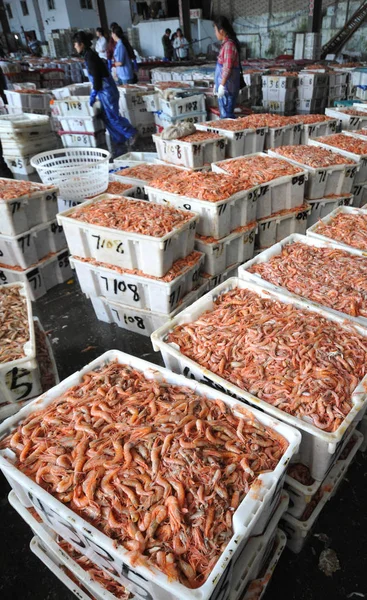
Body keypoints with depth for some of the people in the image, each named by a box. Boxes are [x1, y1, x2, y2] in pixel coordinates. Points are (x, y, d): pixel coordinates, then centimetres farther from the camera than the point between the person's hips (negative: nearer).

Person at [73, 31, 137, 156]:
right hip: (104, 90, 10)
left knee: (112, 117, -7)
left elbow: (96, 76, -20)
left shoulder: (89, 56, -15)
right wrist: (94, 92, 21)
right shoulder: (89, 55, 14)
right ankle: (120, 145, 14)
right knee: (108, 118, 10)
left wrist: (93, 94, -15)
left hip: (107, 90, -10)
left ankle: (131, 133, 7)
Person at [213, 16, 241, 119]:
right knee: (225, 114, 15)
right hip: (224, 85, 10)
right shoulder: (226, 43, 15)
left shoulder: (228, 45, -15)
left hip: (227, 86, -10)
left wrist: (222, 85, -20)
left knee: (226, 115, -7)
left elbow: (227, 68, -20)